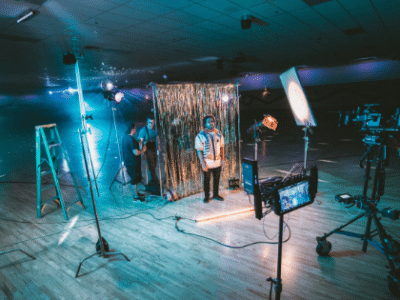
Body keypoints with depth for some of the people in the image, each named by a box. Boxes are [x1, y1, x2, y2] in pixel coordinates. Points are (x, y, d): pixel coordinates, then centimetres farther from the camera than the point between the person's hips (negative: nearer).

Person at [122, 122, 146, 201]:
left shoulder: (125, 137, 6)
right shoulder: (131, 140, -26)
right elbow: (136, 153, -28)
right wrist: (143, 150, -11)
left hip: (128, 161, 10)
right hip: (133, 163, -10)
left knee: (135, 178, 21)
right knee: (135, 179, 3)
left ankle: (135, 192, 36)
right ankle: (136, 196, 16)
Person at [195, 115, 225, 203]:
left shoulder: (218, 133, 1)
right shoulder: (200, 136, -11)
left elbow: (221, 147, 8)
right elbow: (199, 151, -12)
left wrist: (222, 159, 4)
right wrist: (203, 164, -16)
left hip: (218, 162, 4)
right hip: (207, 164, -3)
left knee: (217, 179, 16)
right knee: (206, 181, 10)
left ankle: (216, 194, 35)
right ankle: (206, 196, 28)